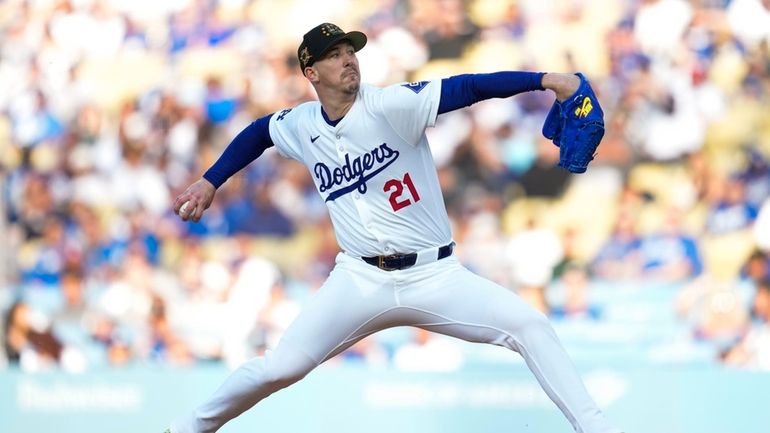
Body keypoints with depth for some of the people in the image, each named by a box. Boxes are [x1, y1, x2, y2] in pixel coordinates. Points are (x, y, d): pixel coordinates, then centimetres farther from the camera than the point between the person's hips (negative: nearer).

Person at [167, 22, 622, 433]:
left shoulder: (390, 105, -12)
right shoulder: (300, 126, 2)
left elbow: (466, 88, -24)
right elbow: (257, 133, 26)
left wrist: (544, 79, -35)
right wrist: (209, 183, 23)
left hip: (434, 276, -2)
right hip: (361, 281, 2)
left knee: (531, 326, -19)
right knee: (281, 367, -4)